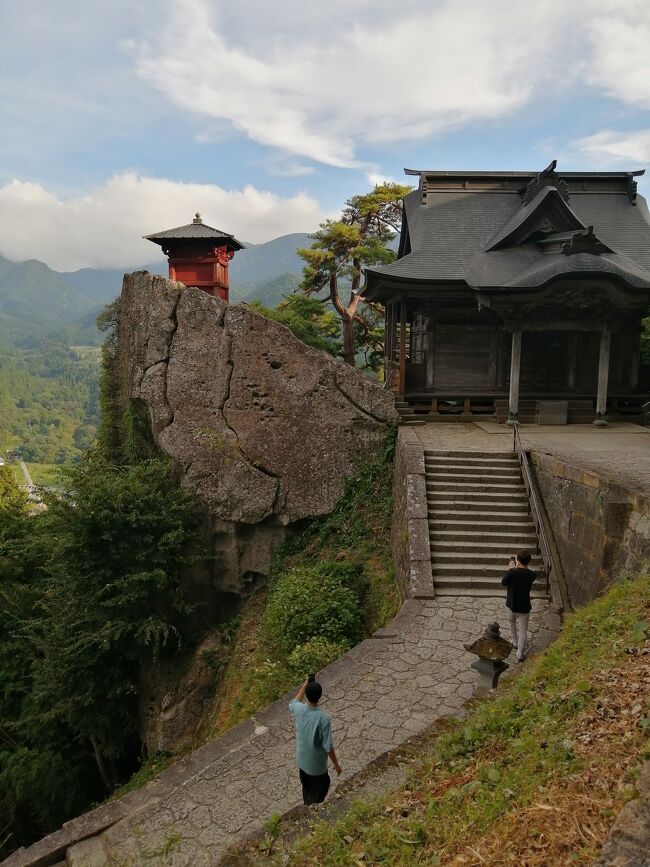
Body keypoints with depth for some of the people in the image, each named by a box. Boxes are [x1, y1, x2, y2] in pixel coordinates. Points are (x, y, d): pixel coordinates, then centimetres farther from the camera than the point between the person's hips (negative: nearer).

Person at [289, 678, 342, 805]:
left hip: (301, 760, 5)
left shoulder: (299, 709, -18)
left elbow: (293, 702, 10)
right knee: (318, 792, 19)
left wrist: (304, 686, 12)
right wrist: (336, 764, -7)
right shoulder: (323, 718, -32)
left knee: (307, 789, 29)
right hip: (317, 764, -5)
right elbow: (328, 746, -22)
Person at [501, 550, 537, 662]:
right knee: (523, 630, 12)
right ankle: (520, 655, 14)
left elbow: (503, 583, -7)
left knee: (512, 623, 29)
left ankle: (515, 643, 45)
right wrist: (517, 568, 4)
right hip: (524, 607, 0)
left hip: (511, 604, 0)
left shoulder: (512, 572, -24)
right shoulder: (532, 575, -14)